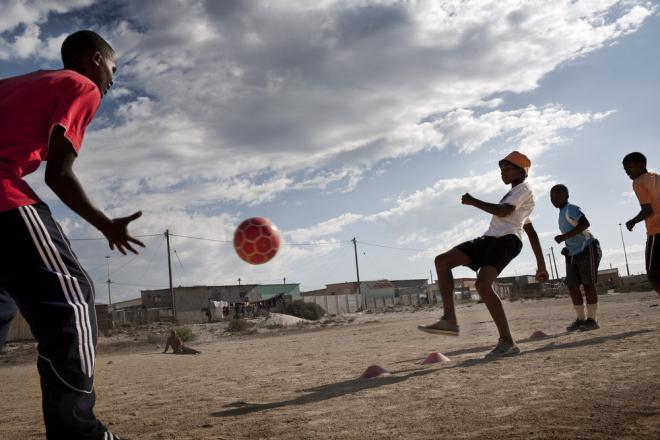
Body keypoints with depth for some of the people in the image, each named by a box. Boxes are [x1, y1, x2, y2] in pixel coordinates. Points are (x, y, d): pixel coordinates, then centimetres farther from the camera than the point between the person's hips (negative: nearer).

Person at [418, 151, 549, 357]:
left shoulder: (523, 189, 6)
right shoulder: (514, 194, 35)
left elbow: (504, 211, -14)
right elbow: (531, 232, 32)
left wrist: (473, 202, -4)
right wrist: (541, 265, 30)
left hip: (507, 239, -10)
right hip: (490, 238, 10)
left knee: (482, 283, -30)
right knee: (442, 261, -5)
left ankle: (507, 342, -24)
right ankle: (449, 320, -15)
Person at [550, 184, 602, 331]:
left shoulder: (571, 209, -13)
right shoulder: (562, 213, 15)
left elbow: (585, 224, -29)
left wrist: (565, 236, -29)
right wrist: (567, 248, 12)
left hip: (587, 250, -9)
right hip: (573, 253, 9)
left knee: (588, 284, -6)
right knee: (572, 285, 4)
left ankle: (592, 319, 0)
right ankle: (581, 318, 11)